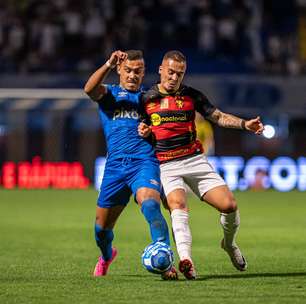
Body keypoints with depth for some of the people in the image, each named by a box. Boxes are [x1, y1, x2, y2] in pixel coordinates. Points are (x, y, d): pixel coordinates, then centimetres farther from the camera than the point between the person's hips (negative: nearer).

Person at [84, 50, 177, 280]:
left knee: (150, 205, -32)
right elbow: (89, 89, -10)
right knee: (102, 228, 11)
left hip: (145, 162, -2)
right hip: (115, 164, 2)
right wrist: (109, 65, -24)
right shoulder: (108, 93, 14)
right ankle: (107, 256, 44)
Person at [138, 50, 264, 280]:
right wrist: (143, 132, -6)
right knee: (178, 205, -30)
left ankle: (229, 243, 23)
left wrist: (244, 124, -5)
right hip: (166, 166, -2)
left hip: (195, 160, 2)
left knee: (229, 205, -9)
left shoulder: (192, 95, 9)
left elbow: (219, 117, 11)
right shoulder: (146, 99, 7)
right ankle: (186, 260, -46)